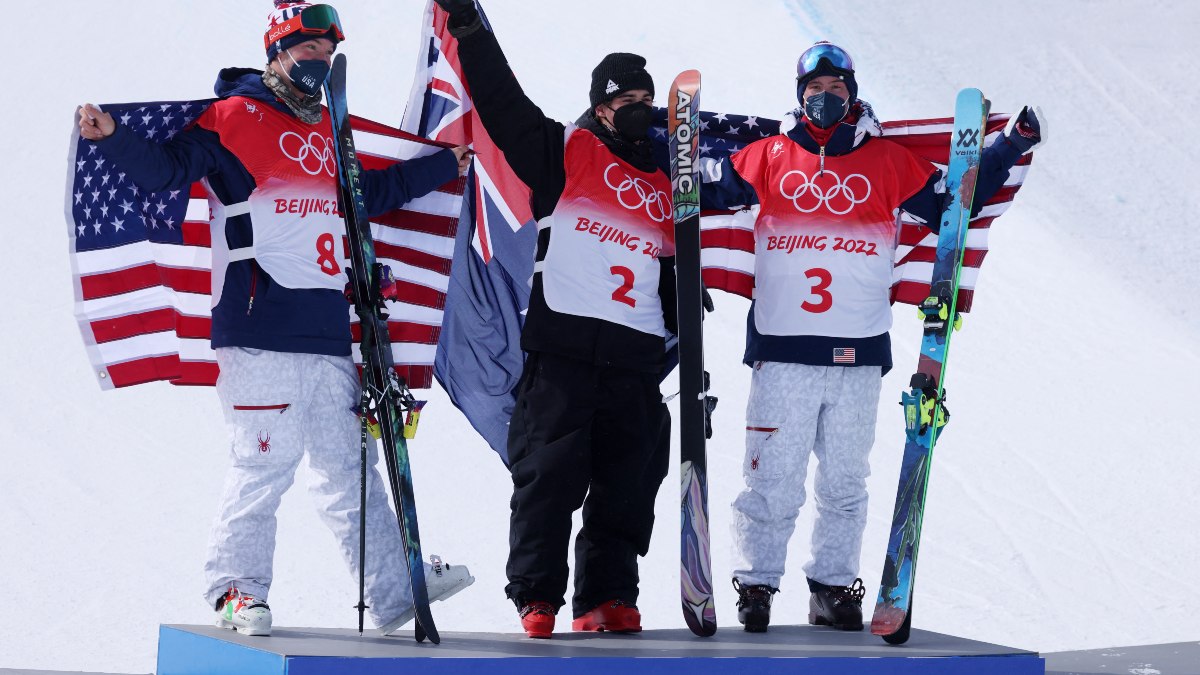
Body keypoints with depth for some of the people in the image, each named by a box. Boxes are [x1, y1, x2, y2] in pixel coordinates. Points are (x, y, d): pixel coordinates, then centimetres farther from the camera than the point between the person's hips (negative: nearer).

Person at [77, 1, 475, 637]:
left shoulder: (328, 129, 21)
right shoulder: (234, 116, -1)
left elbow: (369, 192, 35)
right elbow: (166, 167, -9)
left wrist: (444, 166, 40)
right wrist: (112, 136, -26)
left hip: (328, 331, 7)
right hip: (260, 329, -7)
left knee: (348, 465, 12)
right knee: (264, 464, -7)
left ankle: (394, 591, 14)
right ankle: (238, 591, 4)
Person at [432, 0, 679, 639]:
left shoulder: (664, 185, 21)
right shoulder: (566, 152, 8)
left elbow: (673, 268, 27)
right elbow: (504, 105, -3)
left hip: (636, 356, 5)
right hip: (562, 343, -4)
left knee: (627, 484, 3)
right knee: (549, 471, -6)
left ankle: (608, 597, 12)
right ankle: (536, 594, 2)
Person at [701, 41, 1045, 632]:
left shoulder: (887, 160, 10)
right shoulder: (770, 156, 9)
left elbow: (950, 202, 15)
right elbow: (708, 188, 12)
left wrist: (1009, 149, 10)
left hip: (858, 352, 1)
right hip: (782, 348, -1)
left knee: (845, 483, 8)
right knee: (772, 481, -2)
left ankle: (833, 588, 18)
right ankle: (757, 584, 9)